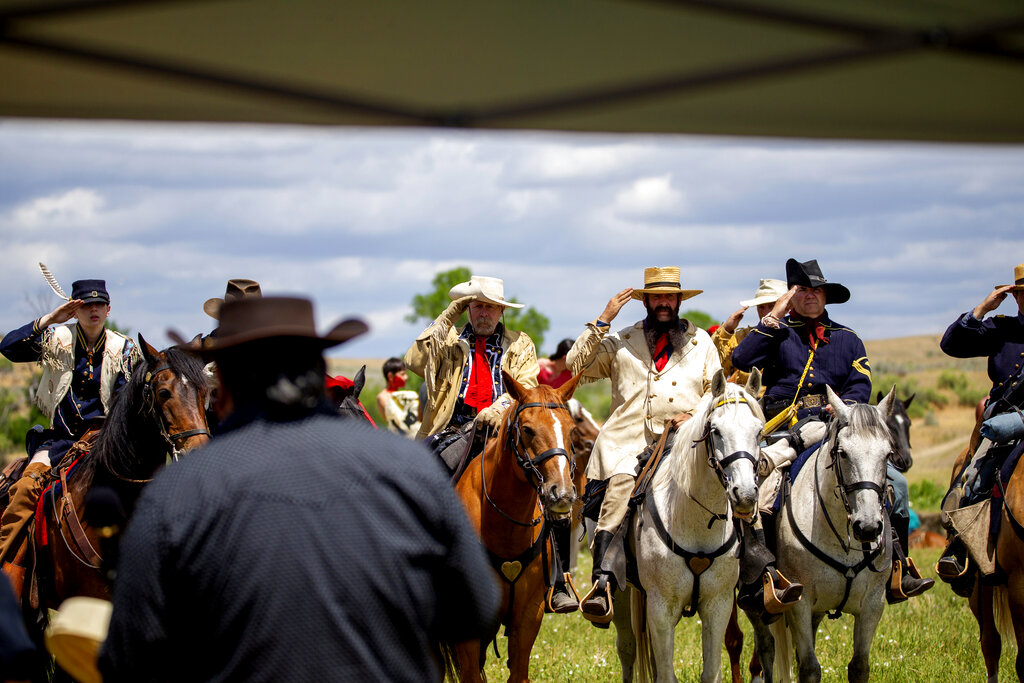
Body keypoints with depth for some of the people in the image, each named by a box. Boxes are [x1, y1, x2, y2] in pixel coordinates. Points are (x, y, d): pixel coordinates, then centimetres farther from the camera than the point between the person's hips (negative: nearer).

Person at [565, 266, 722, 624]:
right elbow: (576, 364, 7)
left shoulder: (701, 341, 21)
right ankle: (602, 583, -37)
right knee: (620, 485, -30)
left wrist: (696, 416, 0)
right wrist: (602, 321, 2)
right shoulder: (621, 341, 18)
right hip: (628, 444, -2)